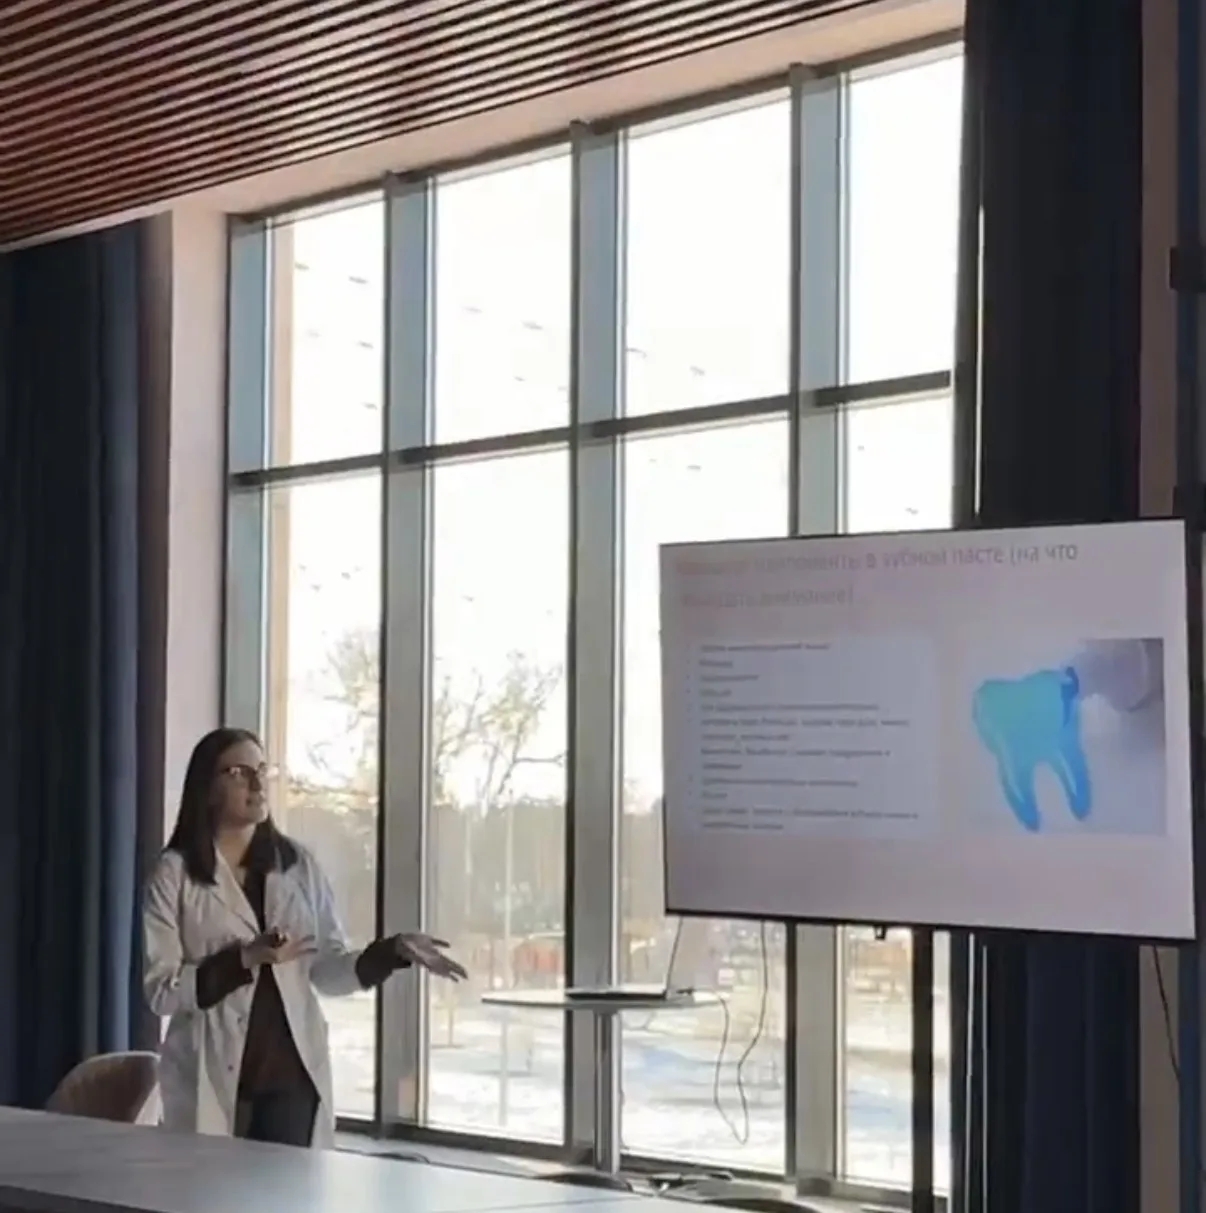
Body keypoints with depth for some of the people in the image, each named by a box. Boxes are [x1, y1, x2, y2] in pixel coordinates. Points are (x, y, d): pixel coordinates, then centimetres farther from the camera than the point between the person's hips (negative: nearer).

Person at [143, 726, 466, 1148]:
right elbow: (161, 991, -8)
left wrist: (394, 950, -8)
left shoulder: (297, 865, 7)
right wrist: (245, 959, -18)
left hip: (292, 1073, 3)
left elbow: (328, 969, 8)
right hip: (213, 1080, -3)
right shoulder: (175, 874, -3)